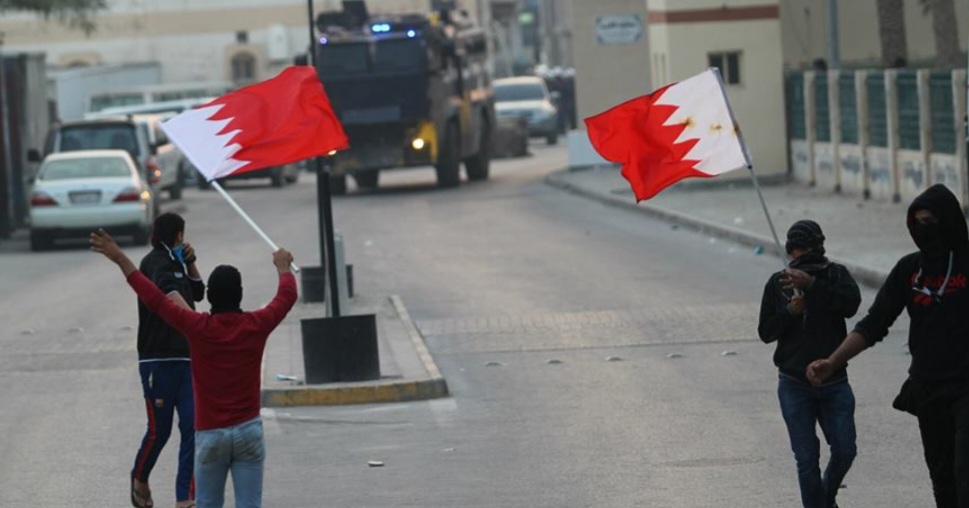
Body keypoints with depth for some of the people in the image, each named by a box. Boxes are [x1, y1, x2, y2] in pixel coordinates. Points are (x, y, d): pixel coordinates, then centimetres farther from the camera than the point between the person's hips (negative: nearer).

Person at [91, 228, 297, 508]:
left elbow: (155, 298, -5)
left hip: (210, 433, -1)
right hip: (248, 430, 1)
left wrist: (120, 258, 3)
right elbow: (287, 296, 14)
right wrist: (283, 266, 35)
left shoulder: (198, 327, -10)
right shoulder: (256, 326, -5)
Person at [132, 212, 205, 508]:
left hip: (186, 359, 8)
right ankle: (140, 480, 27)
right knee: (159, 430, 0)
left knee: (192, 428, -4)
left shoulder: (174, 263, 18)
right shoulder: (156, 262, -9)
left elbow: (198, 293, 29)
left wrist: (190, 264, 12)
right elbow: (168, 291, -28)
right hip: (158, 360, -8)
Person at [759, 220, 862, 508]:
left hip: (834, 382, 1)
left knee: (844, 450, 1)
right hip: (795, 385, -1)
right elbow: (765, 332, 1)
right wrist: (790, 312, -17)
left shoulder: (835, 275, 0)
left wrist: (812, 284, -31)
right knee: (807, 458, -2)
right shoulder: (777, 283, 2)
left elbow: (851, 304, -21)